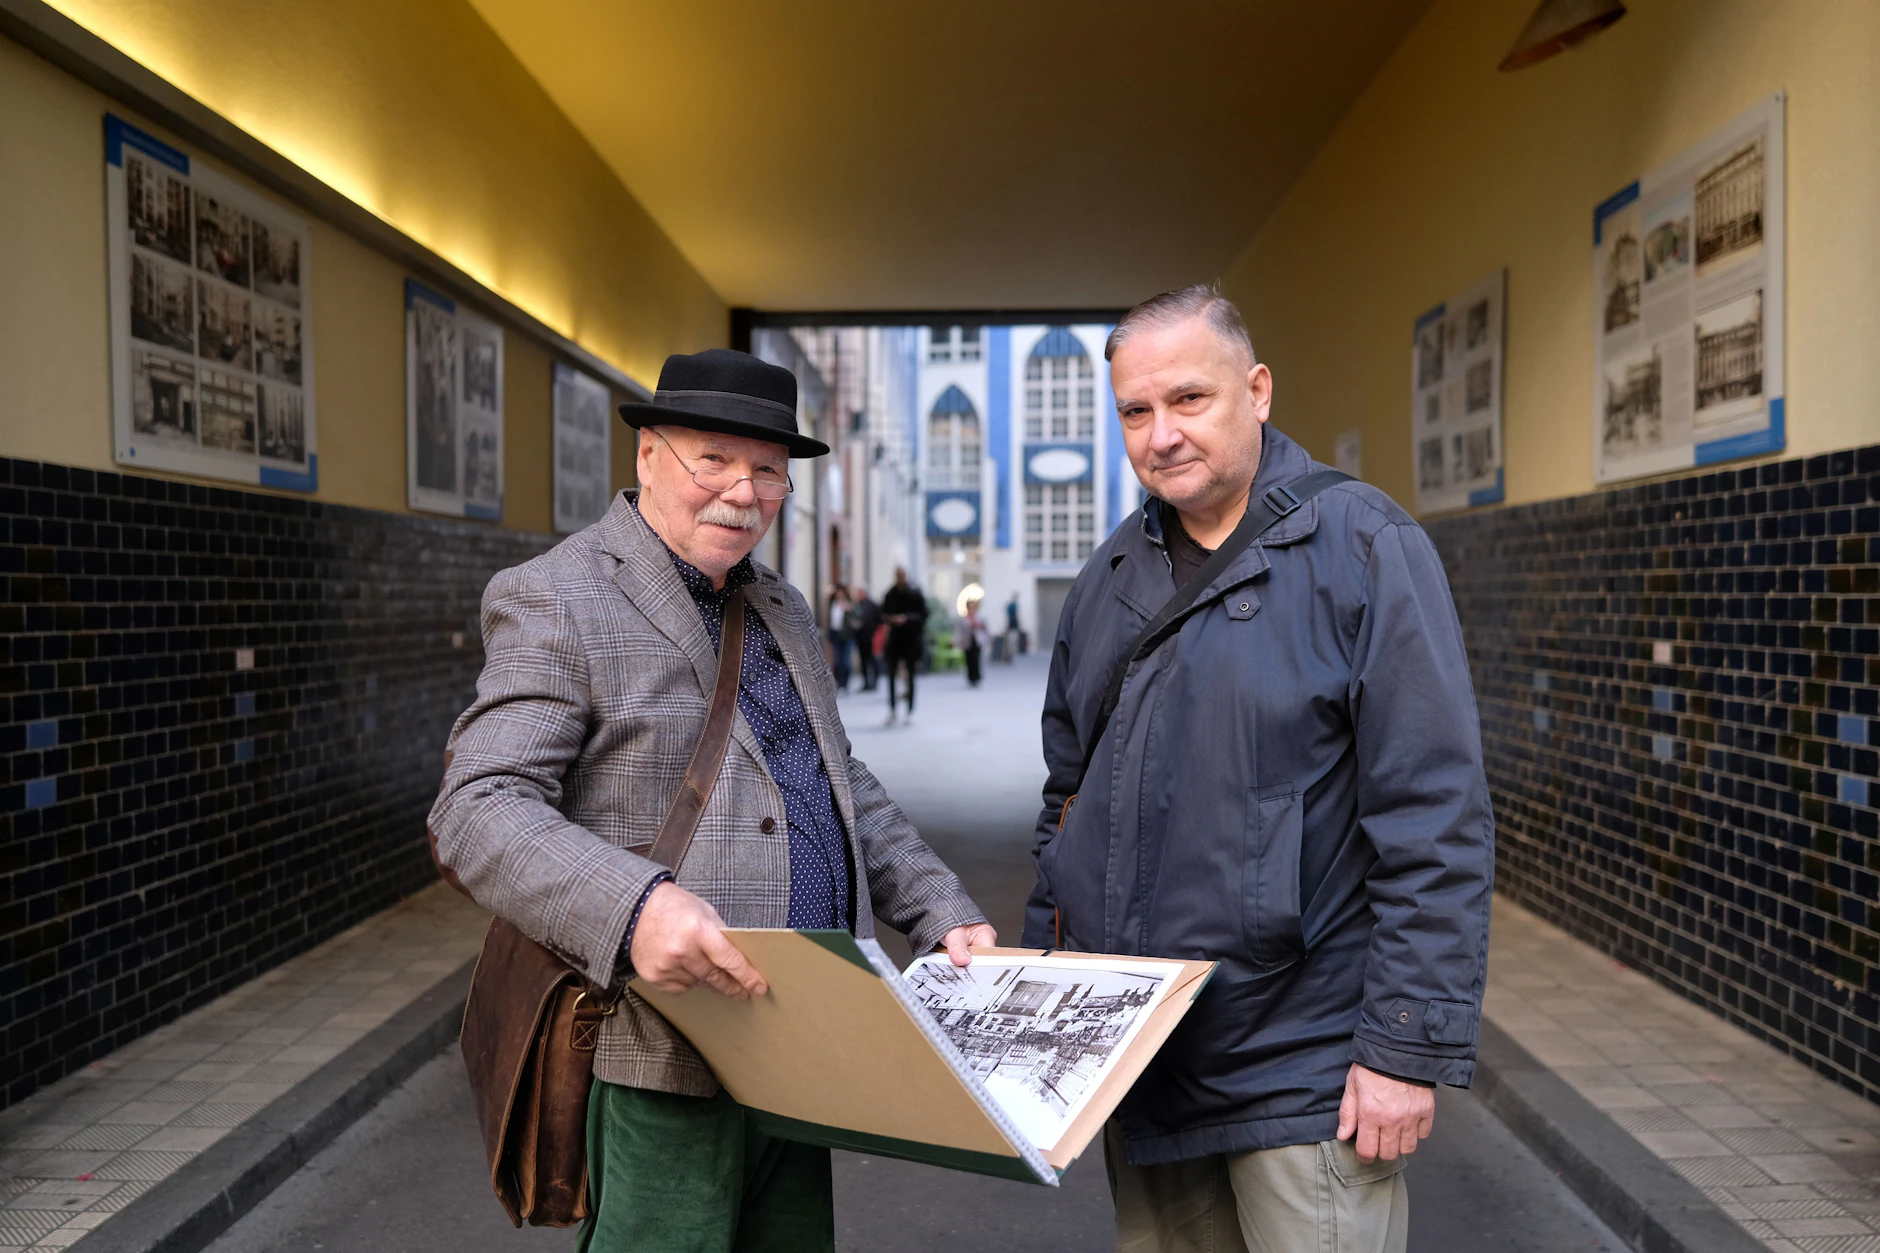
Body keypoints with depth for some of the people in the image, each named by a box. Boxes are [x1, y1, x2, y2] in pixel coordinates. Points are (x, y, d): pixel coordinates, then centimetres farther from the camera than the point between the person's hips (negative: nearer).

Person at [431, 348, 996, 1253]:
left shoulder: (782, 609, 15)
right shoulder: (553, 600, -9)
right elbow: (477, 813, -18)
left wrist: (942, 914, 8)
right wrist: (631, 906, -35)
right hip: (665, 1062, -7)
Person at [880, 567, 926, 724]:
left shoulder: (915, 594, -4)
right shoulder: (890, 595, 3)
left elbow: (923, 615, -6)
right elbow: (883, 614, 11)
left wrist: (906, 618, -20)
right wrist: (889, 619, -11)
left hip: (911, 638, -2)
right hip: (895, 639, 2)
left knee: (910, 674, 2)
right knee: (891, 673, -3)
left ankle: (910, 711, 9)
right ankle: (891, 710, 3)